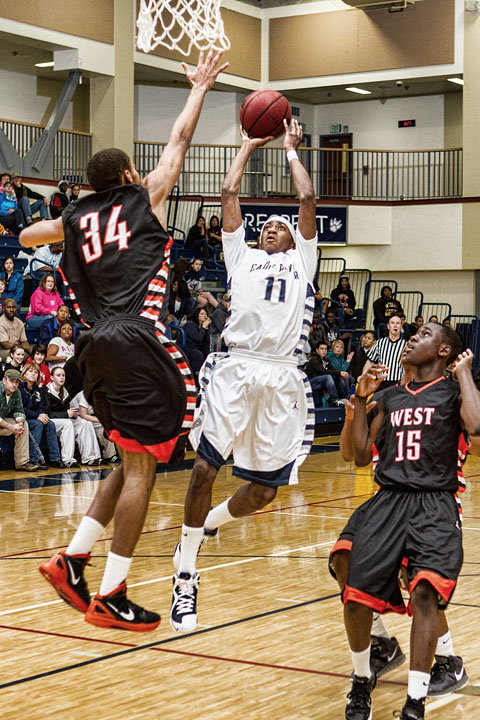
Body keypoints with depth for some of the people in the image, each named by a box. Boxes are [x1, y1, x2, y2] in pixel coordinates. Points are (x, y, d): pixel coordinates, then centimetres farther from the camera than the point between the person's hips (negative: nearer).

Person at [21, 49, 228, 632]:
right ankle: (111, 597, -3)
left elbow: (26, 236, 35)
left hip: (98, 346, 7)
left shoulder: (76, 217, 18)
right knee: (141, 467, -3)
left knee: (133, 463, 19)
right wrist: (200, 87, 30)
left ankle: (72, 559, 11)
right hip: (138, 343, -7)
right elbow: (180, 141, 17)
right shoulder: (145, 197, 7)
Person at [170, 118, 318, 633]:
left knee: (264, 490, 3)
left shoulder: (302, 260, 24)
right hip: (236, 368, -1)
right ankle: (184, 578, 3)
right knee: (204, 468, -10)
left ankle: (207, 522, 34)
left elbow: (307, 199, 18)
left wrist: (292, 150, 28)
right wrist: (247, 148, 29)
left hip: (281, 378, 1)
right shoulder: (242, 256, 23)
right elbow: (229, 193, 19)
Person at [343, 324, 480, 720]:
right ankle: (362, 679, 19)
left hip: (435, 504, -4)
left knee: (425, 591, -26)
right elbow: (362, 456, 20)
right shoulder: (391, 397, 20)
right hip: (388, 500, 4)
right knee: (356, 595, -8)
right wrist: (361, 397, 13)